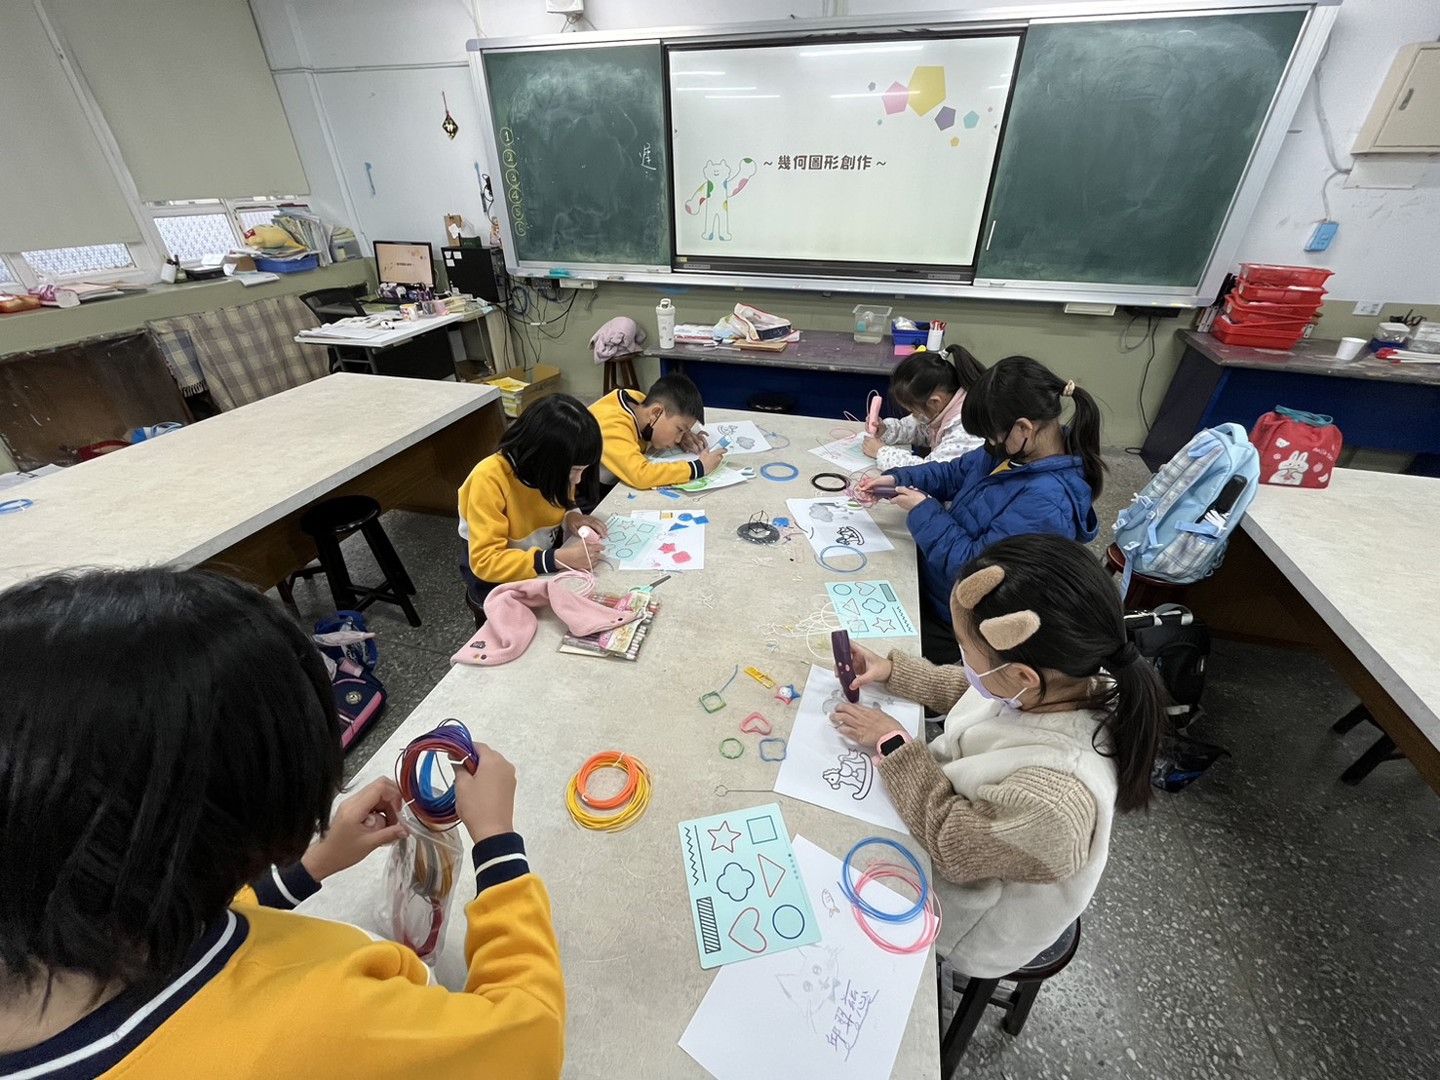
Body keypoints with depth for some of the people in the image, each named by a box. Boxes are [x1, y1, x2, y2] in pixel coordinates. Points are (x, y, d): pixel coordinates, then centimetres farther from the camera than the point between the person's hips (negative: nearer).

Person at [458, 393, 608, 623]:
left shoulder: (554, 469, -12)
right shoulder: (489, 480, -28)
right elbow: (485, 561, -28)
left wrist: (571, 518, -16)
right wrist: (558, 559, -39)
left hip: (547, 553, 5)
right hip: (498, 576, -5)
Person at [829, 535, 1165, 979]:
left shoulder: (1053, 799, -45)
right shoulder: (1063, 680, -24)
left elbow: (953, 847, -27)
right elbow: (972, 692, -3)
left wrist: (892, 745, -25)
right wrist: (892, 671, -9)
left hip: (963, 902, -5)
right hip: (966, 811, 6)